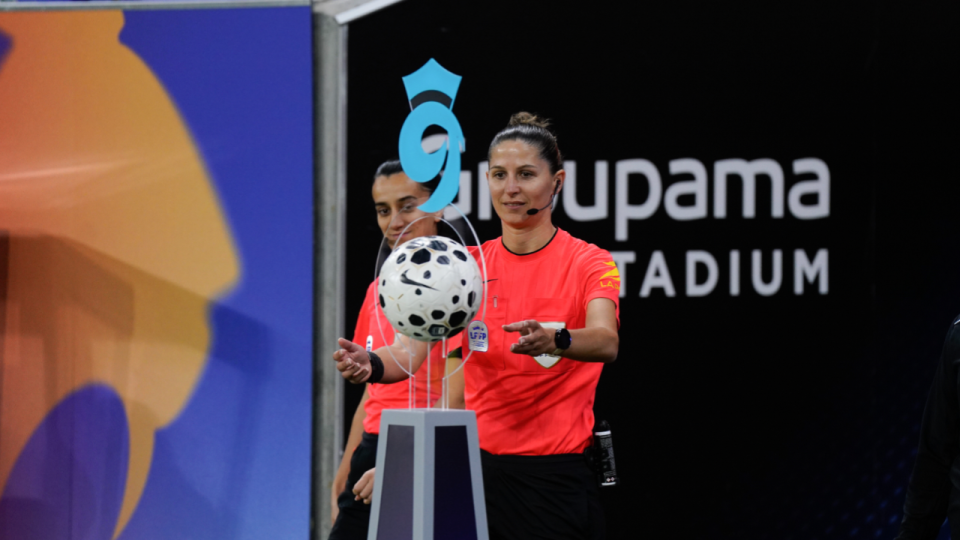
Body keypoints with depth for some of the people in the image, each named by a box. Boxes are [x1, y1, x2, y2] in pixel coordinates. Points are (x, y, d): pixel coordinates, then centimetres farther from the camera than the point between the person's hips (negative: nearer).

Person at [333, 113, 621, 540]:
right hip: (480, 468, 3)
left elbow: (606, 341, -23)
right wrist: (371, 364, -28)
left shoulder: (589, 263, -4)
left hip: (557, 475, -3)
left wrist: (554, 340, -45)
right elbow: (413, 348, -5)